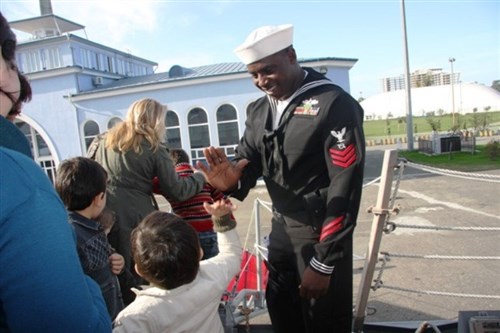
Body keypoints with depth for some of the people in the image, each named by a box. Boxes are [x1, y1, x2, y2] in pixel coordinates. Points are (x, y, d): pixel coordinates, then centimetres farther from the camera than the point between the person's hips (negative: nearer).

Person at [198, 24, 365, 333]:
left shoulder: (335, 104, -16)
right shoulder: (258, 111, 4)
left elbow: (346, 187, -18)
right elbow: (248, 160, 6)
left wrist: (323, 262, -16)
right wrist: (233, 180, -20)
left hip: (323, 233, -6)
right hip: (281, 229, 6)